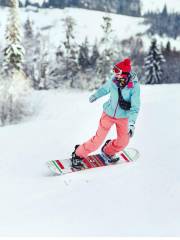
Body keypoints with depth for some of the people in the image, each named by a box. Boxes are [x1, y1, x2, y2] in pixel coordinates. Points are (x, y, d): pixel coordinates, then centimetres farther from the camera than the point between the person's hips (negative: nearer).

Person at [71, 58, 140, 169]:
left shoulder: (134, 86, -26)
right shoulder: (113, 80, -20)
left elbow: (135, 107, -25)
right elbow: (105, 88, 4)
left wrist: (131, 123, -38)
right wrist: (95, 96, 23)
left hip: (123, 117, 0)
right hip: (109, 114, 0)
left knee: (123, 142, 8)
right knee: (98, 139, -4)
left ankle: (108, 152, 38)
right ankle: (78, 154, 14)